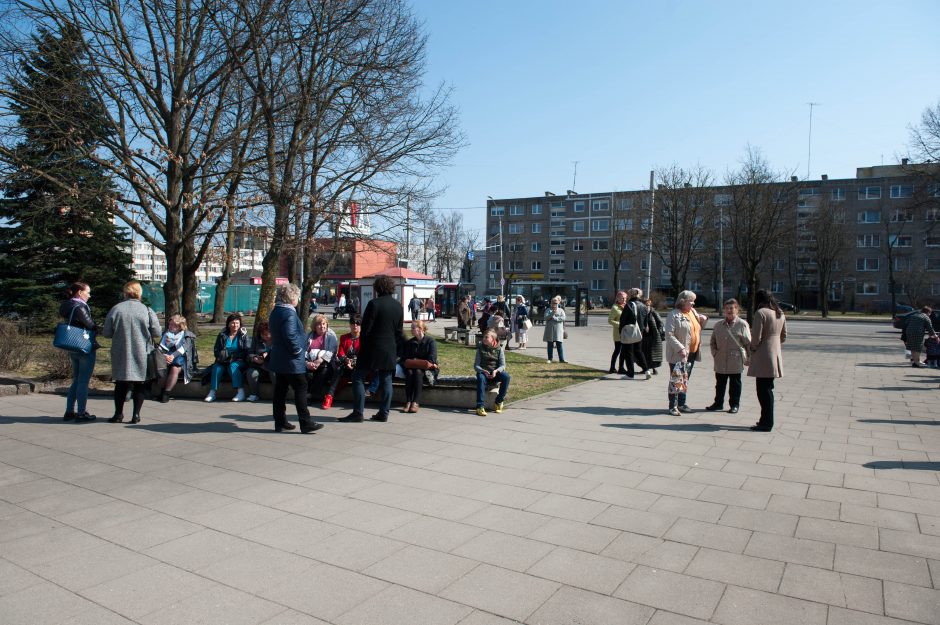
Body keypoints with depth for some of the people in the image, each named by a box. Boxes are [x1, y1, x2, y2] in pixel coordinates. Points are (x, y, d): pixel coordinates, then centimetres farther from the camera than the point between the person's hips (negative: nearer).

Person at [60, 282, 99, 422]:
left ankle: (69, 411, 21)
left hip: (72, 349, 9)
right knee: (84, 381, -2)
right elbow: (92, 326, -20)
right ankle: (81, 413, 2)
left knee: (76, 380, 18)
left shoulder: (67, 307, 12)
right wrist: (95, 329, 3)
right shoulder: (80, 307, -17)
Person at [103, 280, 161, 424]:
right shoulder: (147, 310, -7)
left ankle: (118, 413, 17)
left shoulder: (116, 309, -3)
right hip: (142, 354, -1)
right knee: (139, 384, 8)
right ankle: (136, 414, 8)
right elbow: (157, 333, -5)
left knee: (121, 383, 13)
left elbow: (107, 333, 1)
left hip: (121, 354, 1)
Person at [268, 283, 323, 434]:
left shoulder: (275, 312, 13)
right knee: (301, 388, -5)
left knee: (280, 390, 12)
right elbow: (290, 336, -25)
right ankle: (306, 423, -4)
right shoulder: (289, 313, -17)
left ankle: (280, 422, 18)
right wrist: (298, 350, -12)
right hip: (291, 360, -10)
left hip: (278, 358, 10)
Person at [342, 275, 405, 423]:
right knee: (386, 381, 10)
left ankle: (358, 413, 0)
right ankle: (384, 413, 12)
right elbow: (399, 331, 10)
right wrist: (397, 350, 15)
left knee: (358, 378, 3)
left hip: (373, 348, -6)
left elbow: (366, 329, -11)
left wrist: (362, 348, -1)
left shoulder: (374, 304, -12)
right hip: (390, 350, 6)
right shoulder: (398, 306, 7)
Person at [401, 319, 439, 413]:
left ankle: (416, 403, -42)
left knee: (418, 372, -34)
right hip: (411, 367, 4)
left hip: (427, 369, -4)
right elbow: (404, 358, 11)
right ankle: (408, 402, -37)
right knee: (409, 372, -30)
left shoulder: (430, 341, -2)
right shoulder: (409, 342, 14)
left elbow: (431, 360, -10)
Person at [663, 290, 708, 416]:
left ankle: (681, 404, 25)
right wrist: (680, 348, -27)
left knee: (685, 380, 15)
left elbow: (698, 328, 28)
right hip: (678, 354, -8)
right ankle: (673, 406, 2)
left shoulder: (693, 312, 14)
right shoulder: (674, 315, -13)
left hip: (692, 353, 8)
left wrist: (703, 319, 7)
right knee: (676, 380, -4)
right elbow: (669, 334, -20)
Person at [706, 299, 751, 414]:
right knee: (720, 383, 13)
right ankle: (718, 403, 24)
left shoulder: (742, 324, -4)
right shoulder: (719, 325, 9)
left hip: (736, 360, -4)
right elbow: (712, 341, 17)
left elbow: (748, 343, -4)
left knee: (735, 383, 7)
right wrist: (714, 352, 4)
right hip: (721, 361, 4)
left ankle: (734, 404, 18)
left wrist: (748, 358, -7)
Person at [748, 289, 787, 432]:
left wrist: (753, 348, 1)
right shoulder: (780, 314, 11)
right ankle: (767, 420, 23)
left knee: (763, 390, -2)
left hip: (763, 356, -8)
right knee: (768, 389, 16)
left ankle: (766, 423, 2)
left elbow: (756, 337, -16)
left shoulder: (760, 313, -14)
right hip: (776, 354, 8)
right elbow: (783, 336, 16)